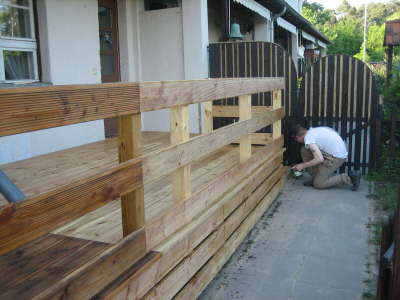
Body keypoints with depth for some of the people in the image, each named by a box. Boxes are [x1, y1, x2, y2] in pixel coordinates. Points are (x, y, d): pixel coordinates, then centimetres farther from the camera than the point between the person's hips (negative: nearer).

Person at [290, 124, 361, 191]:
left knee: (318, 184, -2)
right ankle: (317, 178, 13)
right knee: (304, 150, 9)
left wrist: (303, 166, -12)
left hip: (337, 157, -9)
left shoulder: (308, 138, -17)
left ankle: (349, 177, -2)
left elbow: (319, 159, -25)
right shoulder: (312, 131, 10)